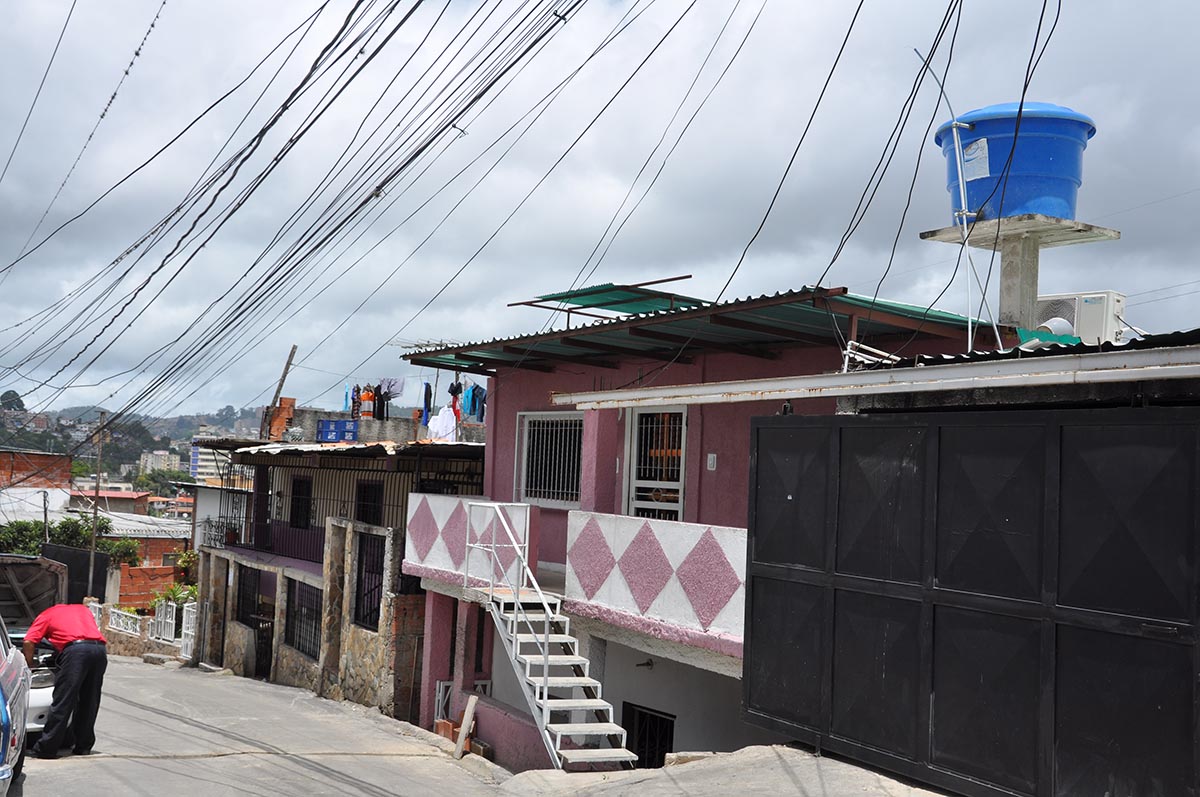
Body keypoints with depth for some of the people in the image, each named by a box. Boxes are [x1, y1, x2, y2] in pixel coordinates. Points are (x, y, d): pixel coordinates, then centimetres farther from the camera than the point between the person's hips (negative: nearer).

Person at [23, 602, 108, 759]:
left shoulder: (47, 614, 23)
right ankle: (83, 745, 21)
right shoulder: (83, 609, 37)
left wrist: (30, 663, 25)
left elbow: (29, 641, 11)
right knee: (89, 702, 15)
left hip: (75, 649, -5)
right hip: (100, 648, 5)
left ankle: (46, 748, 2)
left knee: (63, 701, -1)